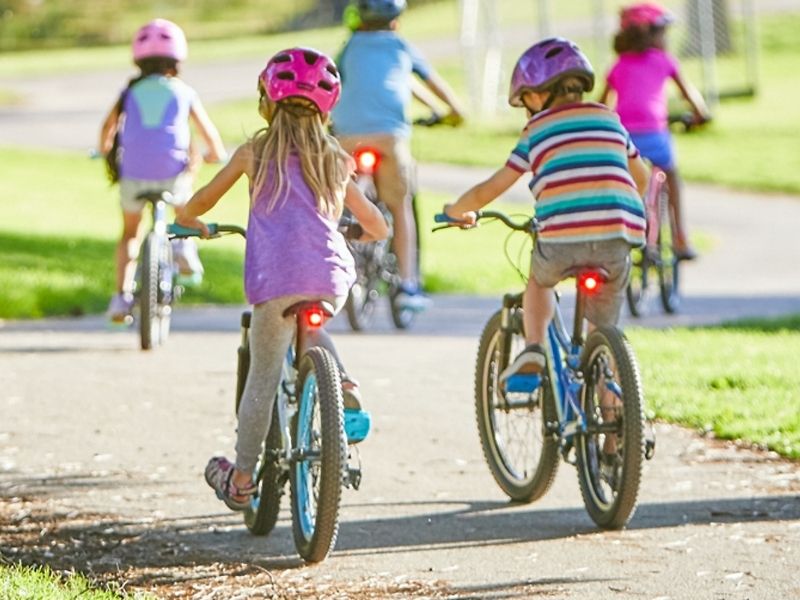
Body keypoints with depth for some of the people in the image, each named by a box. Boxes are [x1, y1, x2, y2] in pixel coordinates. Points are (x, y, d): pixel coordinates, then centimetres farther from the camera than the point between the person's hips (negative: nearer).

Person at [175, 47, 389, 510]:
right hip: (332, 281, 3)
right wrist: (368, 233, 46)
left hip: (276, 280, -3)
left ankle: (241, 479, 15)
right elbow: (376, 224, 23)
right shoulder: (334, 160, 18)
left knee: (263, 377, 9)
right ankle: (344, 386, 11)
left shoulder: (256, 152, 10)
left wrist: (190, 220, 43)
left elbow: (202, 201, 21)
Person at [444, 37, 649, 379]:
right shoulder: (609, 119, 20)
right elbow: (641, 178, 35)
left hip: (561, 239, -2)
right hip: (618, 237, 2)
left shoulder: (537, 130, 11)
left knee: (539, 280, 32)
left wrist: (456, 210, 34)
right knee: (603, 330, 16)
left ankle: (533, 348, 12)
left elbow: (487, 191, 14)